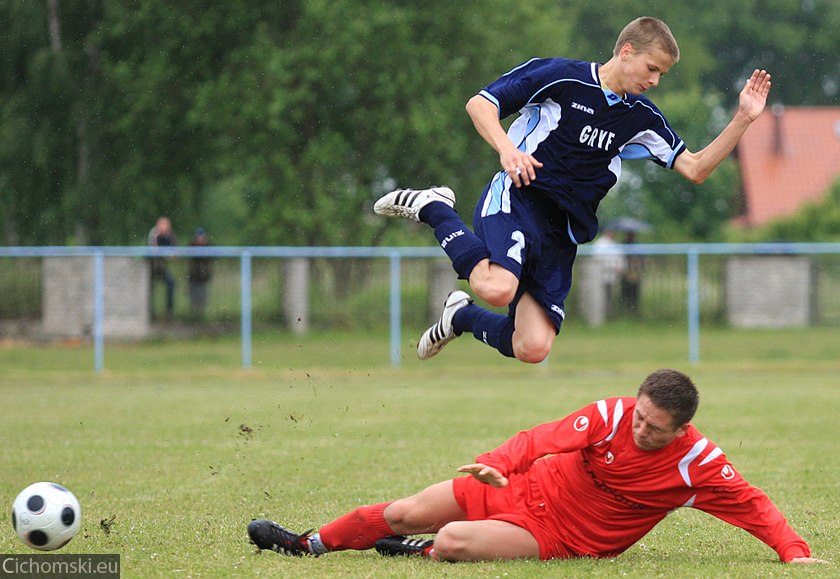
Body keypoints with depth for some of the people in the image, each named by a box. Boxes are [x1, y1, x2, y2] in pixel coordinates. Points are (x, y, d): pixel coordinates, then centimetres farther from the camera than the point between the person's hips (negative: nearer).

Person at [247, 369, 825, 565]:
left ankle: (418, 551, 10)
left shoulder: (698, 465, -18)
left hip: (558, 535, -3)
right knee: (402, 514, 3)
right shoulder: (610, 415, -13)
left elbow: (753, 503, -14)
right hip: (525, 487, 3)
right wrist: (496, 464, -24)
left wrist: (794, 550, -28)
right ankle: (306, 545, 26)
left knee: (453, 543, -27)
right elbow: (545, 439, -7)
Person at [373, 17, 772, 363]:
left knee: (533, 349, -10)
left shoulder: (641, 117, 13)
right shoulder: (560, 76, -4)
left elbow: (695, 169, 12)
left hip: (561, 234, 6)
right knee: (498, 288, -36)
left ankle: (462, 316, 21)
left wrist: (742, 120, 1)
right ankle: (433, 208, -9)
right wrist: (506, 148, -24)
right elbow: (479, 104, -5)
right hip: (517, 200, -6)